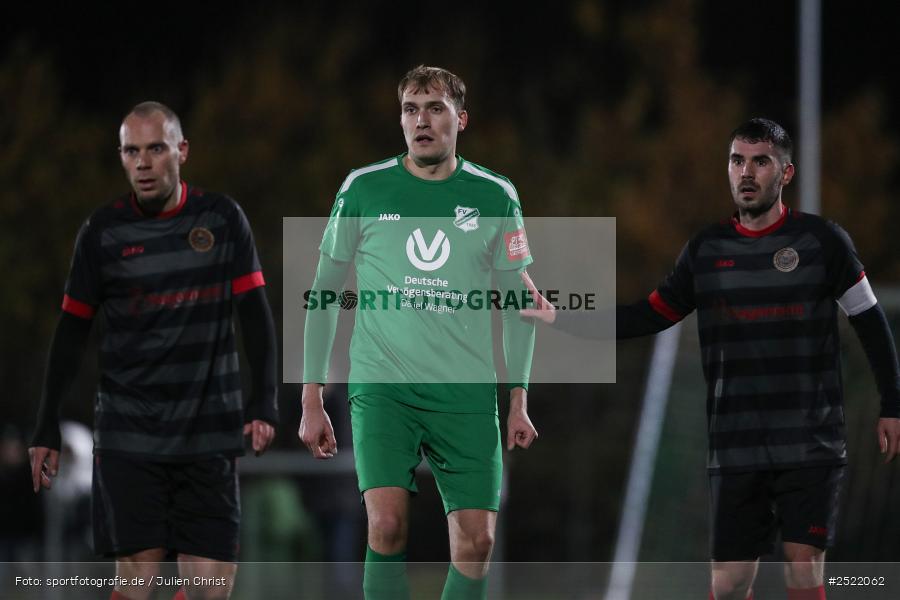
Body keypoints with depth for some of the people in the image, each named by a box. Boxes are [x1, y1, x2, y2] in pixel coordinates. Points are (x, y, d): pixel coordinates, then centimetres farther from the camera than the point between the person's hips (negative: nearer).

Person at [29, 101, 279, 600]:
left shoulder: (222, 219, 4)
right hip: (128, 439, -1)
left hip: (208, 437, 1)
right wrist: (46, 430, 6)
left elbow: (255, 315, 5)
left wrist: (264, 404, -6)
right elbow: (71, 331, 8)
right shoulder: (102, 232, 2)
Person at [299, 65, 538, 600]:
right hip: (381, 386, -1)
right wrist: (312, 397, 5)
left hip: (466, 393, 1)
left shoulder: (495, 197, 5)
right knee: (387, 524, -19)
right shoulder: (364, 189, 3)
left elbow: (517, 302, 13)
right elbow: (324, 292, 9)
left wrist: (519, 400, 6)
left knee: (476, 540, -5)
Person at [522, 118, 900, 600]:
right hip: (736, 448, 3)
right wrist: (560, 317, 3)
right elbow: (648, 317, 12)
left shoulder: (821, 239, -1)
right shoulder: (707, 249, 8)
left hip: (811, 446, -3)